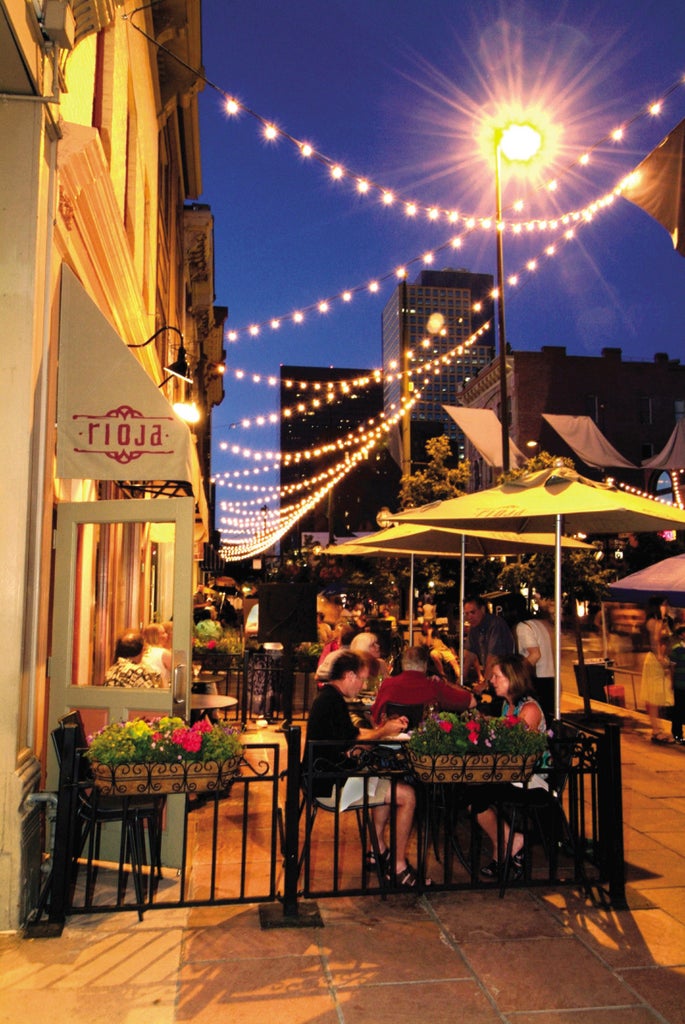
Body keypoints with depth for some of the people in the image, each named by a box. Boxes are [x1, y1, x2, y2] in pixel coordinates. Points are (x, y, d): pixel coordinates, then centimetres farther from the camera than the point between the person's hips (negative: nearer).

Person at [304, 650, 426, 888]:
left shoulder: (327, 697, 13)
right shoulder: (333, 701, -21)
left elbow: (353, 732, 19)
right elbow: (350, 743, -22)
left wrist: (384, 728, 9)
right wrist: (384, 732, -9)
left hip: (325, 777, 11)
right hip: (331, 784, -11)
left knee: (388, 784, 27)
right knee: (407, 795, -10)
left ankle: (378, 850, 29)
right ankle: (399, 868, -2)